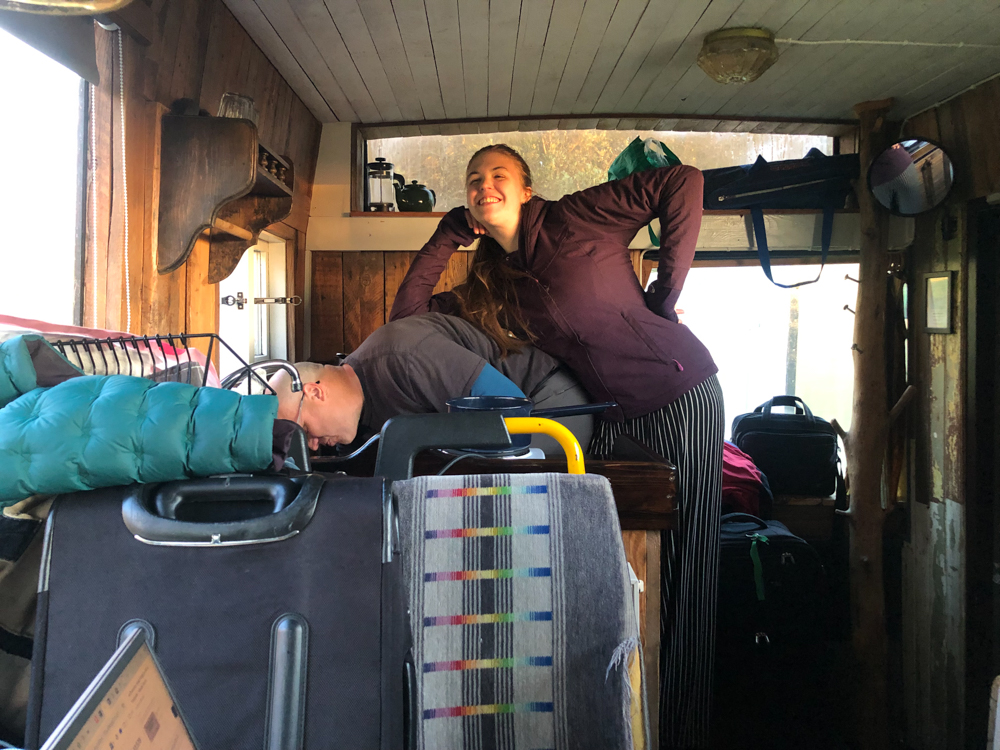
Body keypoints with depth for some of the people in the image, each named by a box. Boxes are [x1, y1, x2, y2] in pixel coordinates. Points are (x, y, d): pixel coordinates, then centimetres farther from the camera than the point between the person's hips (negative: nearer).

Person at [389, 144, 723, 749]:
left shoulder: (575, 218, -6)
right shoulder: (493, 285, 12)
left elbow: (683, 181, -11)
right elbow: (408, 313, 12)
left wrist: (666, 291, -12)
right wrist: (449, 235, 9)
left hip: (680, 393, -6)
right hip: (610, 414, 6)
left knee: (682, 568, 0)